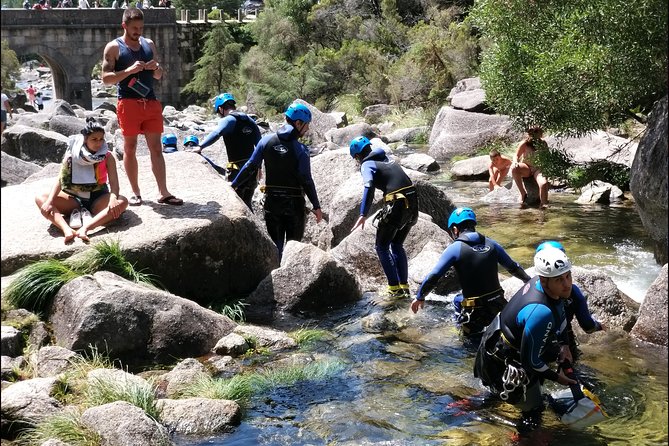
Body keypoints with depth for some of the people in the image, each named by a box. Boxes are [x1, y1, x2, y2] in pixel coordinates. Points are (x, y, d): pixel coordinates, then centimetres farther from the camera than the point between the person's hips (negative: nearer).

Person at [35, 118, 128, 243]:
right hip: (74, 198, 1)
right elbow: (61, 180, -11)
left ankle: (85, 228, -46)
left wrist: (113, 198, -41)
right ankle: (67, 230, -43)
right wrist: (49, 201, -27)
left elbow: (114, 182, -17)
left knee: (122, 202, -32)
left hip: (97, 199, -1)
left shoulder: (107, 157, -6)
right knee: (41, 199, -21)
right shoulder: (72, 154, -5)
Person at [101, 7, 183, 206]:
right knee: (130, 148, 3)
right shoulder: (114, 47, -1)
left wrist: (156, 68, -5)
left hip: (151, 102, 4)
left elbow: (158, 76, 18)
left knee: (156, 148, 2)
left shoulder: (149, 44, 13)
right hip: (128, 103, -4)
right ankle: (135, 192, 11)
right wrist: (129, 70, -18)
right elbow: (106, 78, -6)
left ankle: (163, 193, 3)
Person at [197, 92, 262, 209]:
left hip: (237, 170, -7)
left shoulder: (228, 120, -8)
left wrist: (200, 147, -38)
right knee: (247, 204, 17)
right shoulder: (250, 120, 14)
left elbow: (216, 134, -30)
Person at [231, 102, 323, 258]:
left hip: (272, 202, 3)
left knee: (275, 245, 10)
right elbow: (306, 180, -11)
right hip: (295, 203, -3)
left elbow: (251, 166, -2)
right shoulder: (301, 150, -11)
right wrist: (316, 207, -4)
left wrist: (234, 185, 9)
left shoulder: (266, 140, -2)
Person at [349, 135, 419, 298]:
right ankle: (404, 286, 19)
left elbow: (369, 188, -19)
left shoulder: (367, 165, -3)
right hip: (413, 203, 7)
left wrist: (363, 215, -26)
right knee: (397, 245, 22)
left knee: (382, 247, 8)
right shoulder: (386, 158, 20)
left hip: (396, 205, -7)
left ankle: (394, 288, 2)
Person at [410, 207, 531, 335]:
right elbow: (514, 267, 17)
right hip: (498, 305, 4)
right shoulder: (491, 244, 6)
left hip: (475, 312, -4)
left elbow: (433, 276, -8)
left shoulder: (455, 249, -7)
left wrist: (420, 297, 6)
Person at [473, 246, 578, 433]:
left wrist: (563, 345, 6)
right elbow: (530, 360, -27)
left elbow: (559, 314, 12)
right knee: (533, 411, 6)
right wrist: (556, 377, -11)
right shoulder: (540, 313, -39)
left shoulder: (539, 282, -14)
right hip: (500, 364, -8)